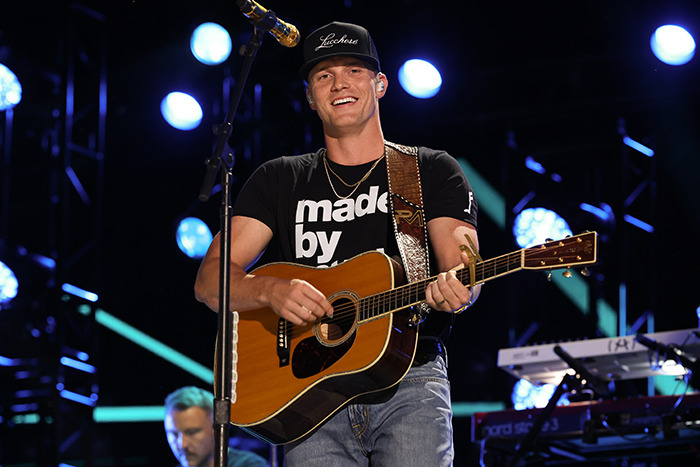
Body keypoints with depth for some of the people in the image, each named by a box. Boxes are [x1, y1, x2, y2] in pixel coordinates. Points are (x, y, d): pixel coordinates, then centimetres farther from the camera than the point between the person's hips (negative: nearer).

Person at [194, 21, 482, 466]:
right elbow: (211, 281, 9)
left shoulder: (432, 172, 13)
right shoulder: (280, 180, 17)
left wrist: (455, 288, -25)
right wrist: (272, 290, -13)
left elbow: (463, 272, 0)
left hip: (409, 380, -1)